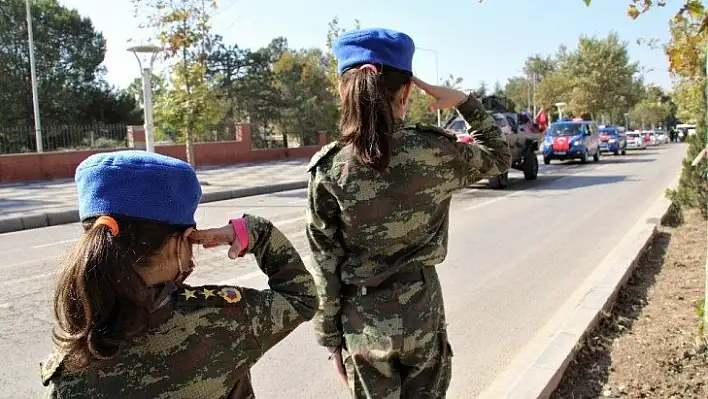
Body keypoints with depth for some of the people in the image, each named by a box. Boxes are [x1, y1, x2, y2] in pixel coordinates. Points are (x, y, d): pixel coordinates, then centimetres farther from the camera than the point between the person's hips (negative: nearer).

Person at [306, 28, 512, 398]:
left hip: (362, 322, -1)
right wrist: (466, 102, 7)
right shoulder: (437, 152, -13)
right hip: (421, 311, 1)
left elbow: (326, 267, -9)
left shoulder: (327, 169, -14)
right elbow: (500, 155, 9)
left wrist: (330, 337, 2)